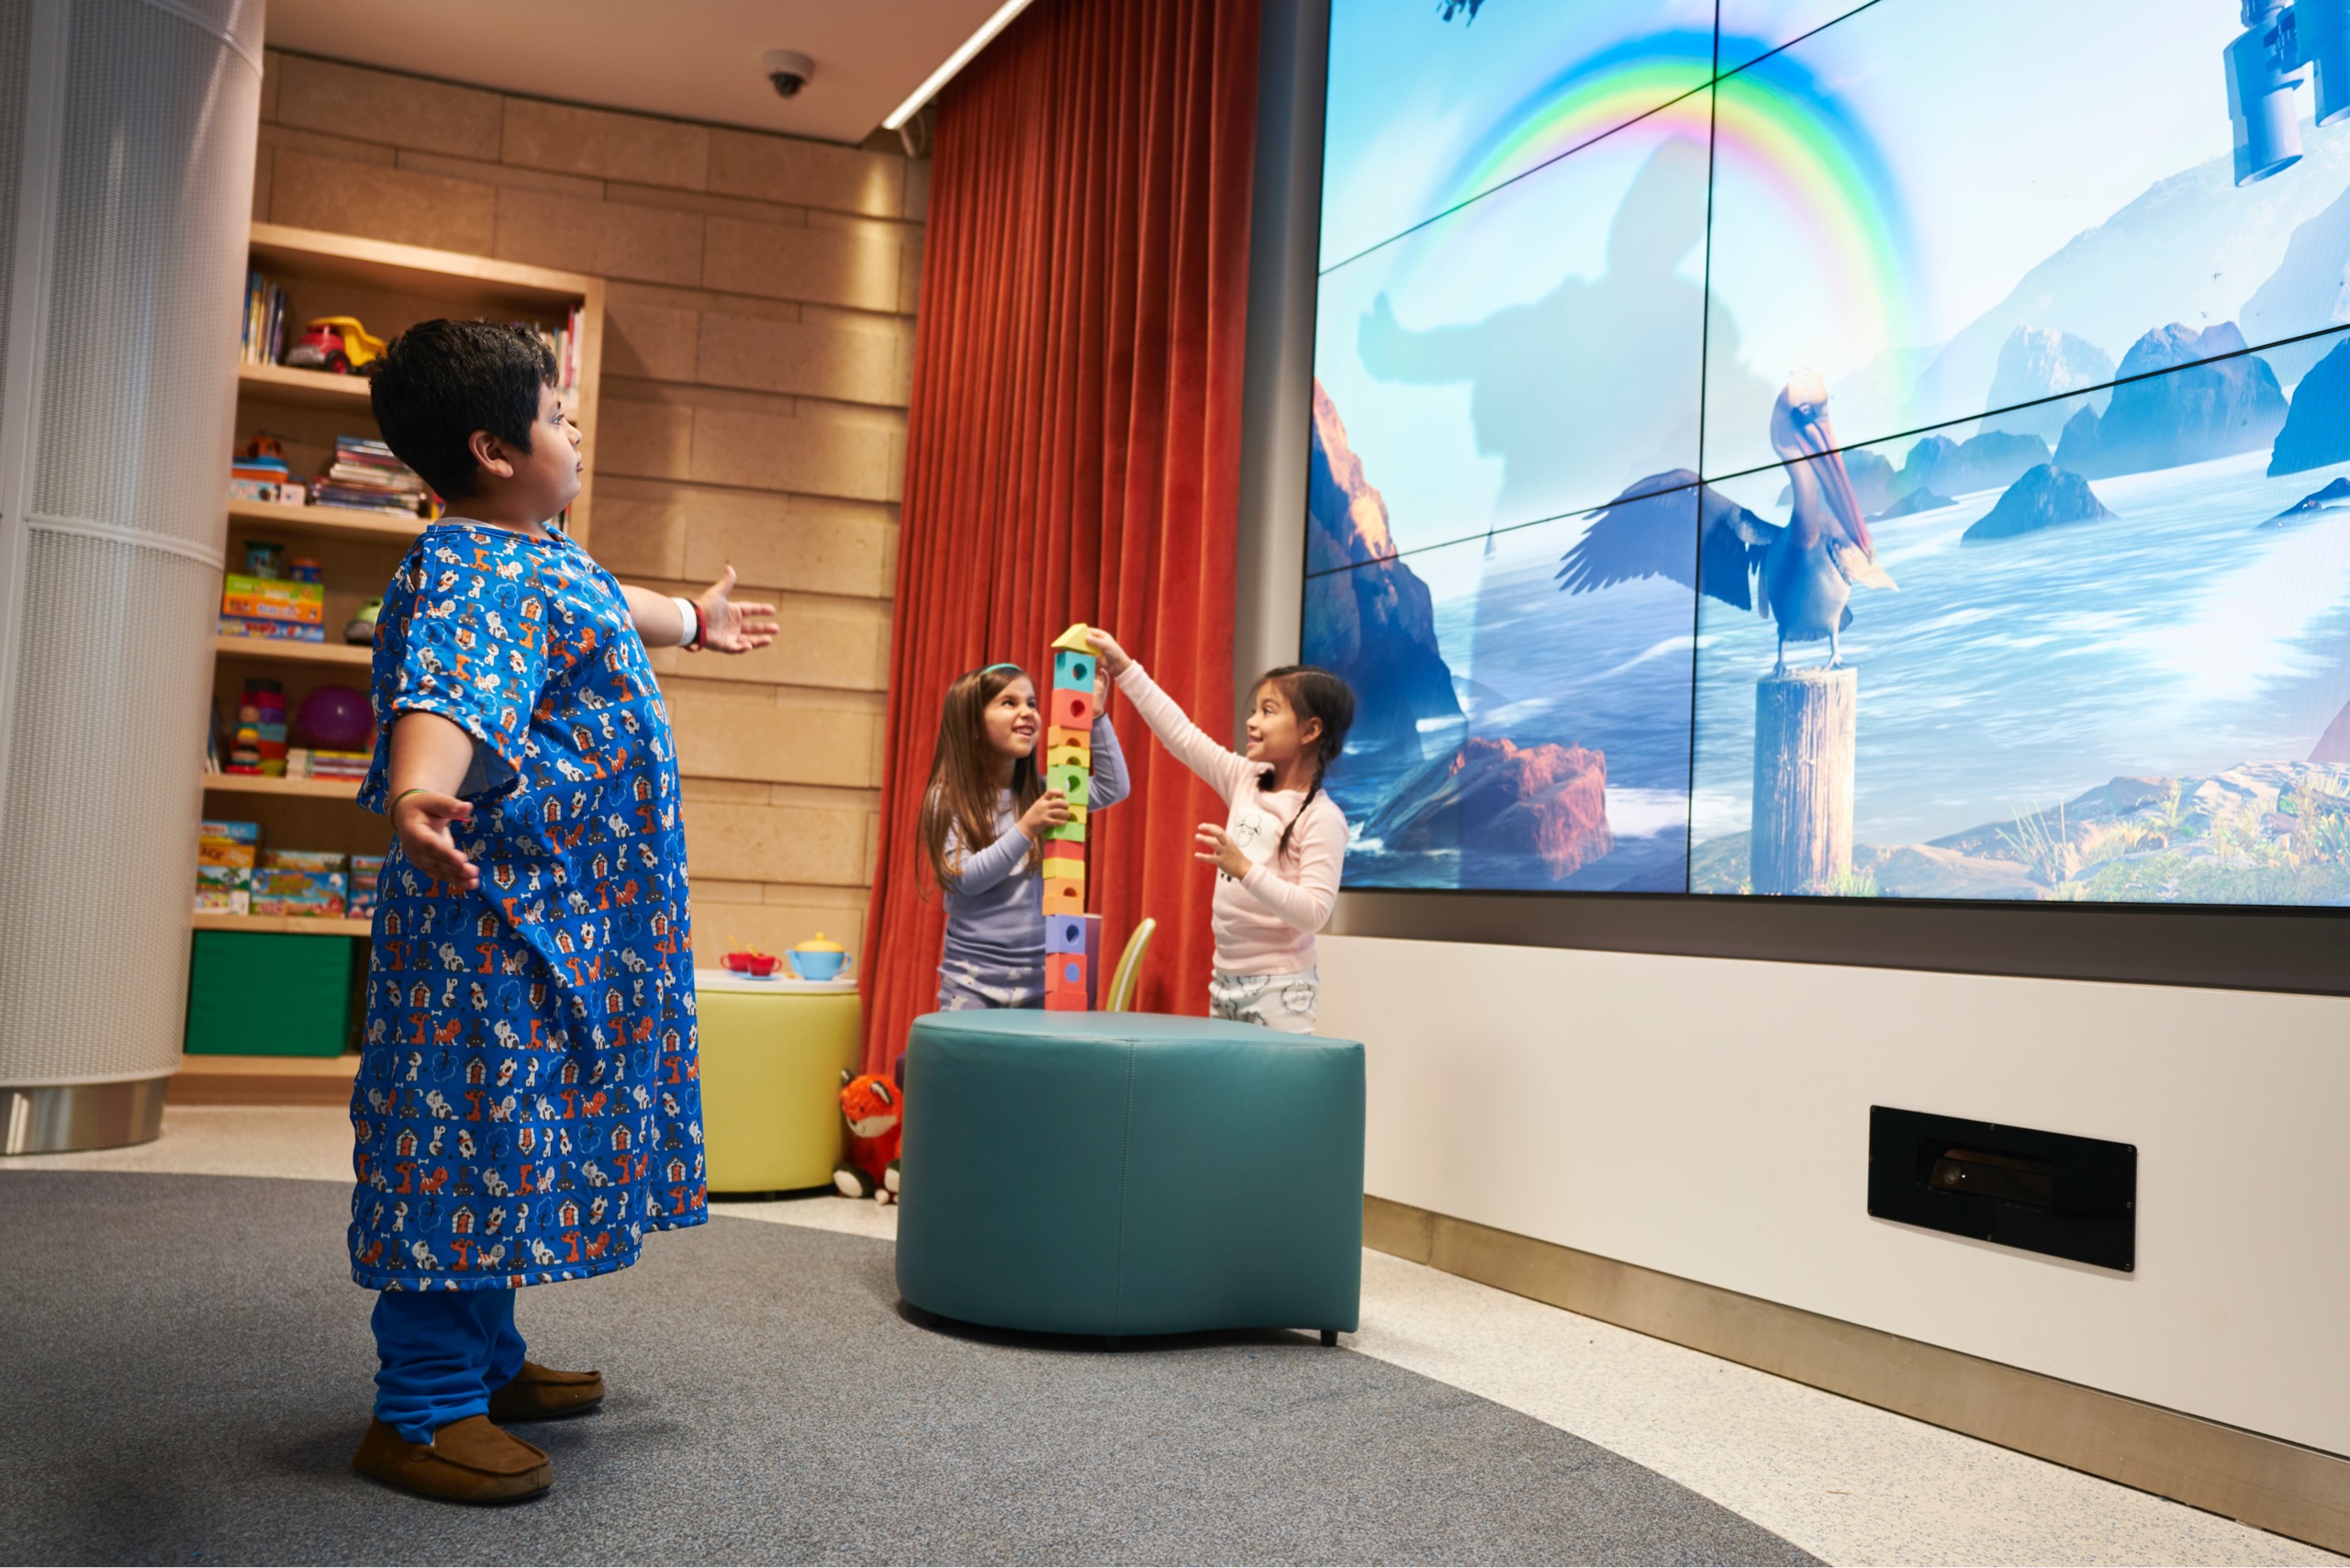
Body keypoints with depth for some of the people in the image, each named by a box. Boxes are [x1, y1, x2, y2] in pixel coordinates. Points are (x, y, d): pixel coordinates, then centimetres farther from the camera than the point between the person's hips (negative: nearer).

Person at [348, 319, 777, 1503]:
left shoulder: (542, 555, 15)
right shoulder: (468, 576, -20)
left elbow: (605, 606, 39)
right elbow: (446, 696, -41)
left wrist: (693, 619, 58)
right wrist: (418, 791, -62)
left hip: (565, 915, 11)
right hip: (498, 913, -11)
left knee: (512, 1136, 17)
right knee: (477, 1132, -6)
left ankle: (485, 1361, 29)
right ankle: (421, 1409, 4)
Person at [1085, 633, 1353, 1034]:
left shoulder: (1322, 818, -12)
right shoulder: (1245, 782, 7)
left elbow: (1313, 914, -19)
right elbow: (1181, 735, 8)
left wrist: (1244, 869, -28)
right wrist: (1124, 668, 6)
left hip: (1279, 987, -7)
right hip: (1226, 979, 7)